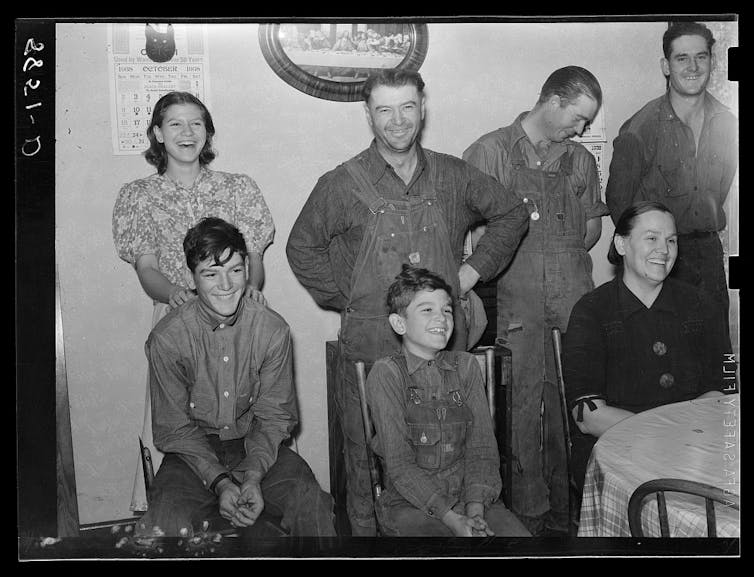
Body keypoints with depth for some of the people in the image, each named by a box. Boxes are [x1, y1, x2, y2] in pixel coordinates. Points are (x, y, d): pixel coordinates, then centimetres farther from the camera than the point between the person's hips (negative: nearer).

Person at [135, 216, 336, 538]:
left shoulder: (273, 330, -9)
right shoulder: (167, 339, -12)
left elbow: (273, 417, -3)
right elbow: (174, 429, -7)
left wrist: (253, 477, -20)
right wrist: (221, 483, -20)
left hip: (258, 450, 1)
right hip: (193, 452, -1)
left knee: (311, 504, -25)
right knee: (165, 522, -29)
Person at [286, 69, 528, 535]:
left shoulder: (453, 176, 5)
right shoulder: (343, 186, -2)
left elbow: (512, 215, 18)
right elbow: (302, 248, 9)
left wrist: (474, 269, 9)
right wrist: (345, 299, 2)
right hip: (370, 345, -2)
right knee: (369, 461, 1)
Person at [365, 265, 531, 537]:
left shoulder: (465, 365, 9)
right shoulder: (386, 373, -4)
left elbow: (482, 448, 5)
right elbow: (399, 464, -9)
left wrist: (475, 508, -11)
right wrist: (451, 518, -17)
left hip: (471, 497, 4)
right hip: (410, 505, -3)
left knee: (519, 534, -19)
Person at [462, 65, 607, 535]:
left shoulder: (580, 160, 17)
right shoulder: (490, 152, 3)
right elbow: (473, 228, -2)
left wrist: (565, 258, 8)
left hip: (575, 301, 4)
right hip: (517, 305, -4)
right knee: (523, 406, -2)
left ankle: (565, 512, 18)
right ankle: (529, 512, 11)